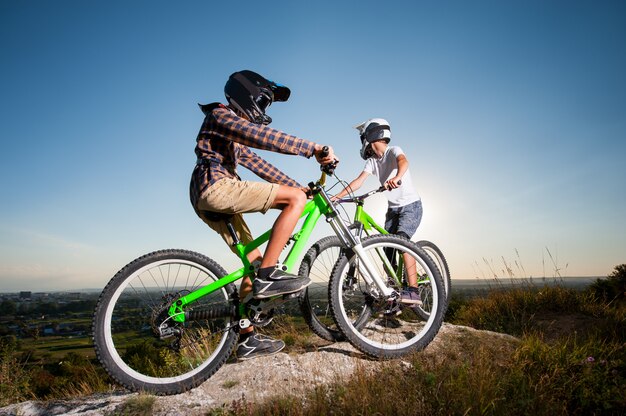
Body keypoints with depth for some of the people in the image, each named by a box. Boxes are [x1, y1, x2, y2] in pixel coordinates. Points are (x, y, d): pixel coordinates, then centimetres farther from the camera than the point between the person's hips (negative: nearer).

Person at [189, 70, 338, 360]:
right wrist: (313, 148, -21)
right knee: (295, 199, -17)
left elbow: (257, 163, 24)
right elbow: (264, 137, -19)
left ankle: (247, 340, 15)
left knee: (255, 260, 9)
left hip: (208, 200, 10)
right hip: (216, 186, -10)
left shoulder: (235, 135, 30)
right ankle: (268, 275, -20)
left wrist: (296, 185, 17)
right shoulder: (221, 114, -1)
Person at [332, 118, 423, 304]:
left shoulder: (393, 151, -12)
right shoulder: (372, 160, 5)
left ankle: (413, 291, -26)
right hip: (393, 208, 7)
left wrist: (397, 178, -58)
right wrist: (337, 196, -17)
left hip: (411, 205, -7)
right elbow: (358, 181, -5)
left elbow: (403, 161, -35)